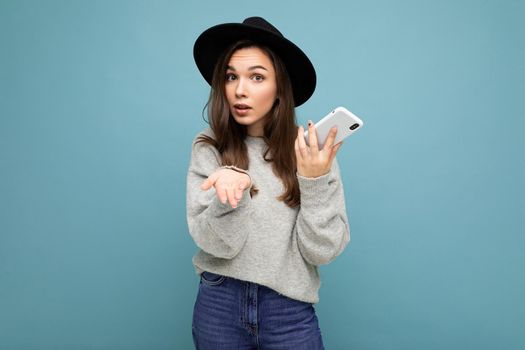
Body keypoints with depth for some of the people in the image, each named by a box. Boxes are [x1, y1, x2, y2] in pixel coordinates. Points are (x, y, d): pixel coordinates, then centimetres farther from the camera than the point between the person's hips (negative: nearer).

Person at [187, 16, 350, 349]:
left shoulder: (312, 148, -8)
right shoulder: (208, 147, -7)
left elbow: (323, 250, -10)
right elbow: (216, 243, -13)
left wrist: (315, 181, -23)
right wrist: (230, 189, -30)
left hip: (290, 311, 0)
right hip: (219, 304, 1)